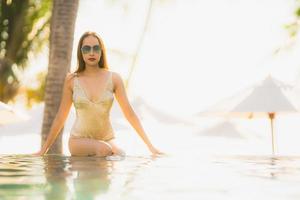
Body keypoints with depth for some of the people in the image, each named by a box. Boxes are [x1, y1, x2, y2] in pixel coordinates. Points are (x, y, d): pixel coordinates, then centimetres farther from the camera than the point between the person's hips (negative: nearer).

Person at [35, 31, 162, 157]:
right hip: (79, 140, -2)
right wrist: (44, 149, 7)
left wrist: (149, 145, -4)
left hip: (107, 138, 2)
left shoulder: (114, 78, -2)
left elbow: (129, 113, -1)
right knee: (104, 149, -32)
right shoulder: (72, 80, -2)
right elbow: (60, 117, 5)